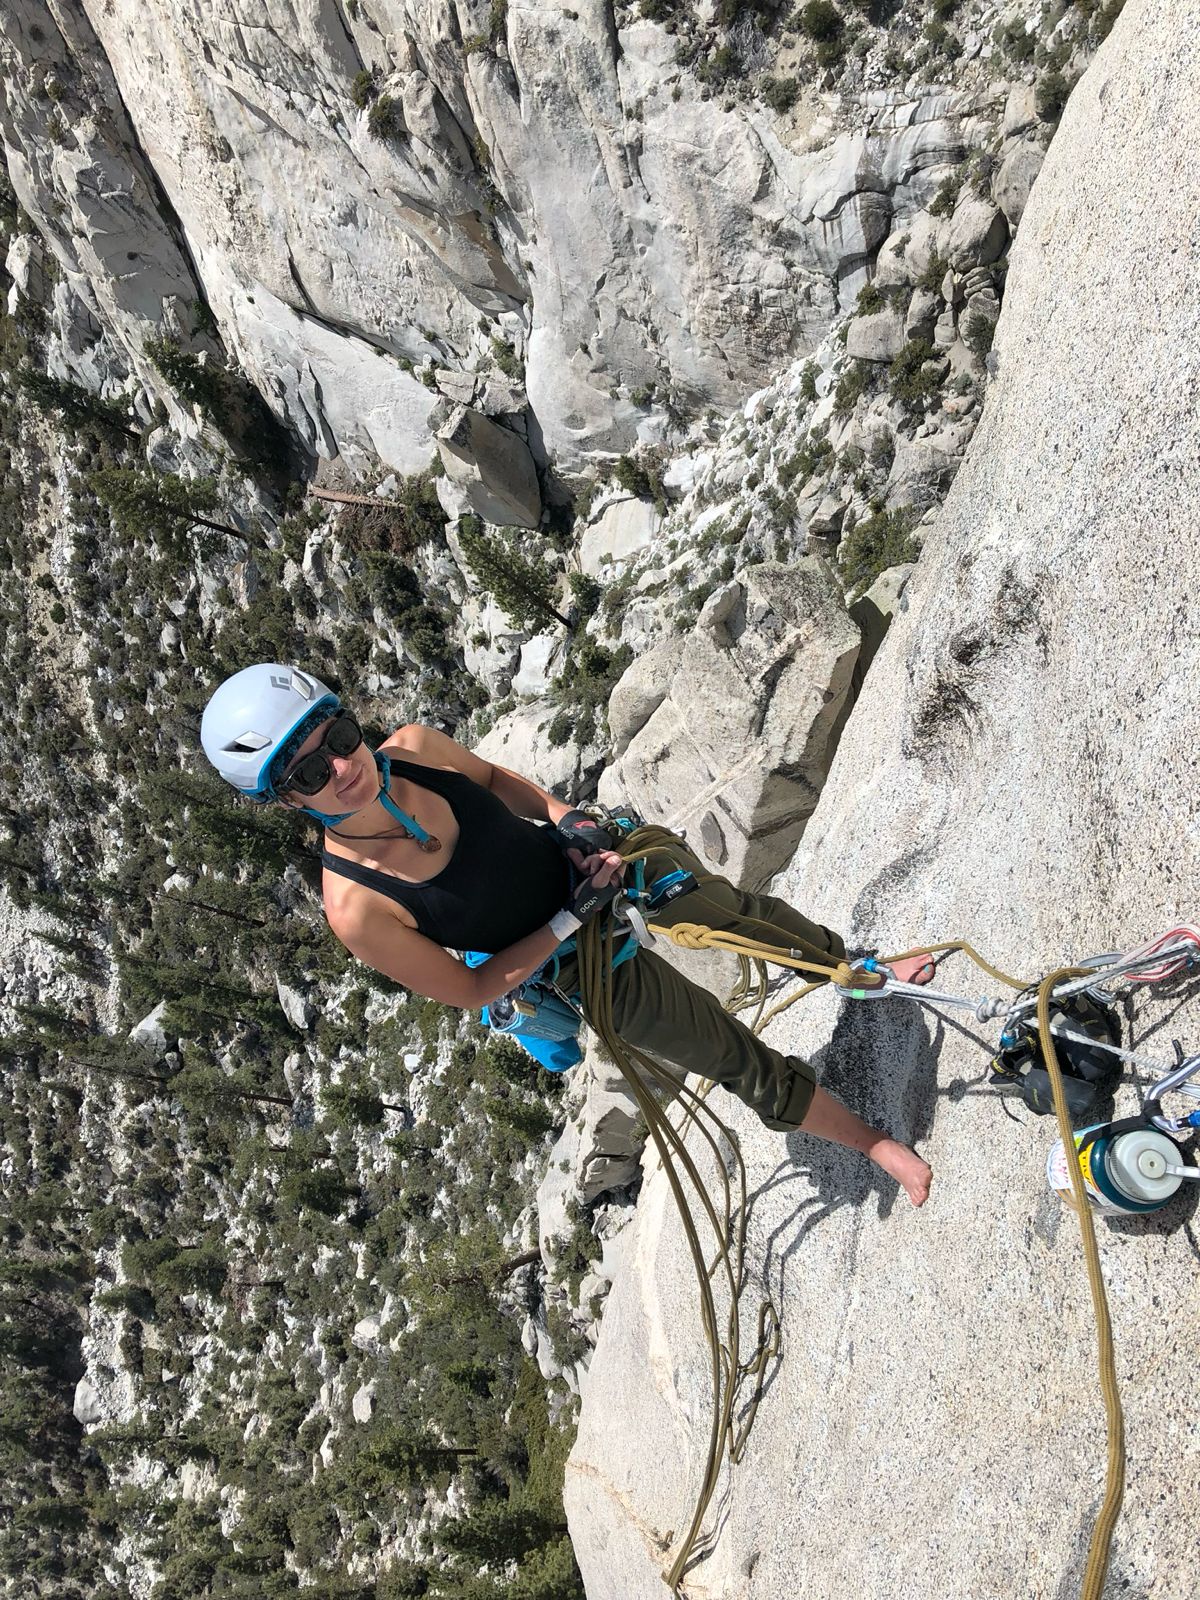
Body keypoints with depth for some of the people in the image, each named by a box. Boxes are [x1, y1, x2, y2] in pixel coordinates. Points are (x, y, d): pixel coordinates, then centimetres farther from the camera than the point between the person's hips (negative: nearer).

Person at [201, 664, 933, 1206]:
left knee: (742, 909, 26)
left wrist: (564, 814, -16)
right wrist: (572, 919, -23)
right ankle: (876, 1142, 38)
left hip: (590, 858, 4)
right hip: (584, 963, -4)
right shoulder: (355, 908, -34)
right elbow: (470, 989, -20)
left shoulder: (414, 748, -23)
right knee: (743, 1062, 10)